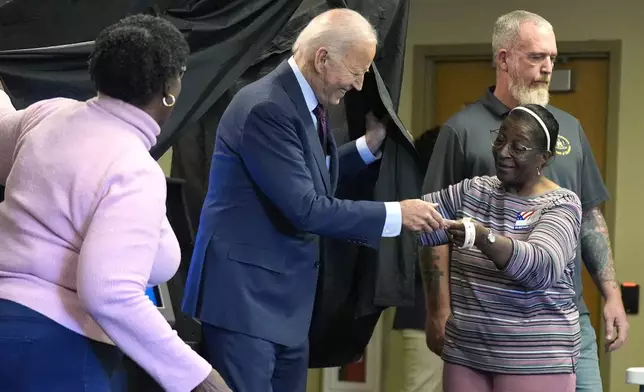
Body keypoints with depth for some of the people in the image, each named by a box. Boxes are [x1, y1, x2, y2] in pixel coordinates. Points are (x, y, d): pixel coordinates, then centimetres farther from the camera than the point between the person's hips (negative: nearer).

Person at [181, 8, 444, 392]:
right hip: (244, 291, -10)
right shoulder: (266, 107, -21)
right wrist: (395, 214, -19)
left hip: (286, 294, 10)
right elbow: (305, 209, -24)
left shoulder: (305, 100, 9)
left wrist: (370, 145, 15)